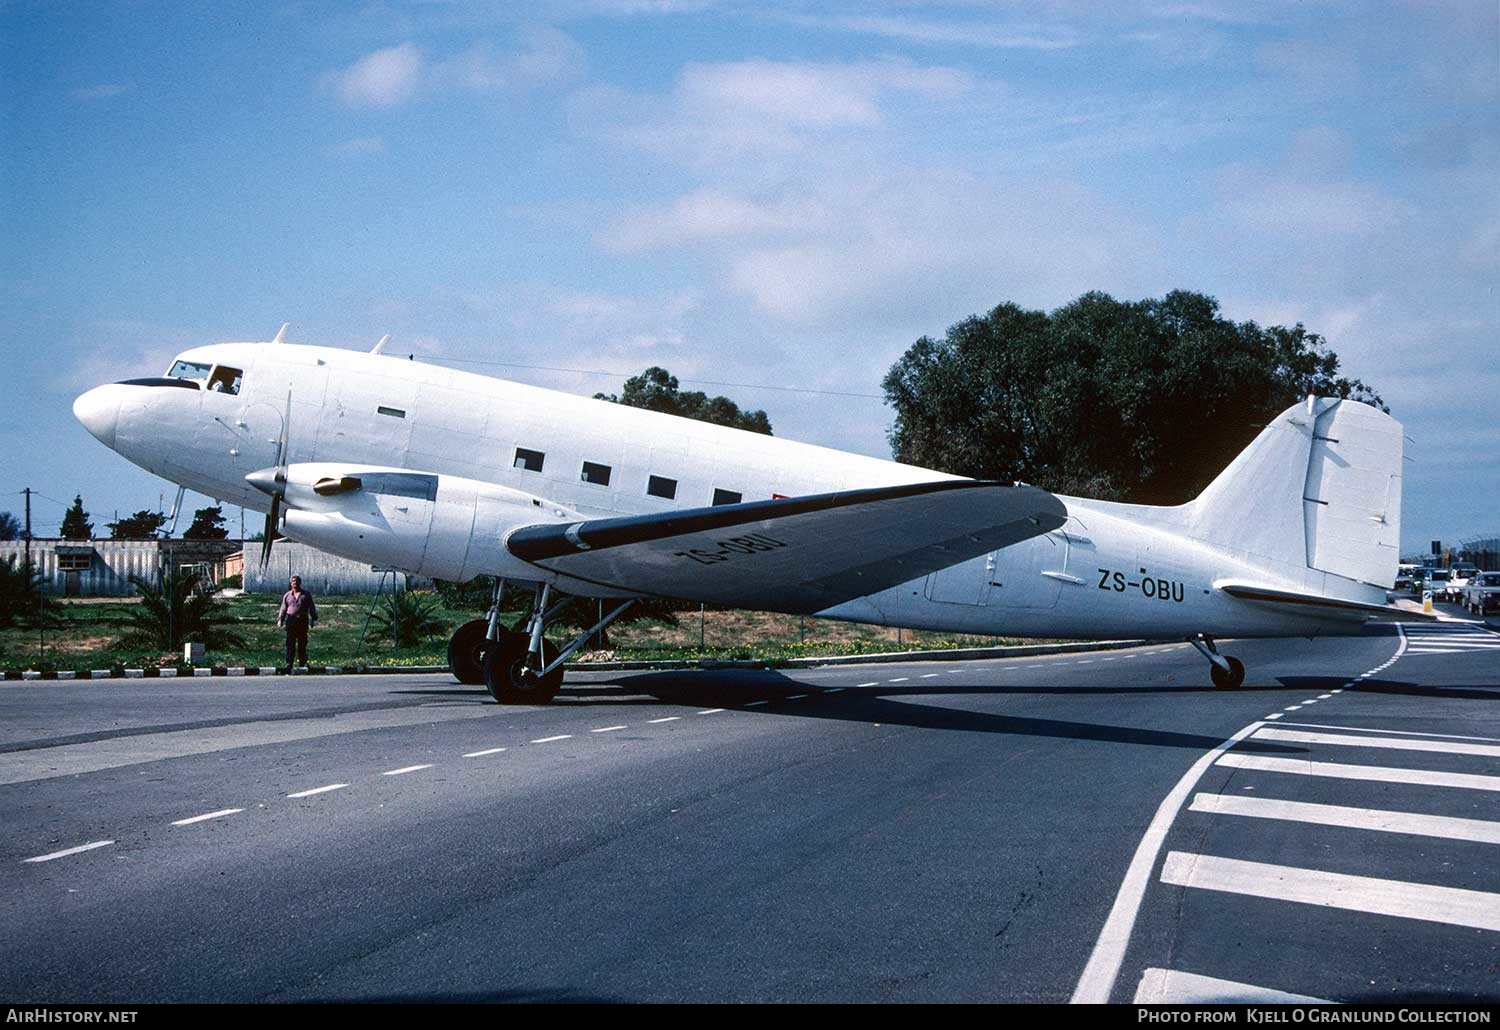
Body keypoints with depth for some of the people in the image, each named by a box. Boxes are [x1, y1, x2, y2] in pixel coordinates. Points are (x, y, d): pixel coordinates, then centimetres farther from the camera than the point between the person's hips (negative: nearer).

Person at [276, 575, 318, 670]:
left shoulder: (306, 594, 10)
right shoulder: (287, 595, 12)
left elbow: (312, 607, 9)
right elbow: (283, 608, 13)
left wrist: (314, 619, 3)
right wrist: (280, 619, 5)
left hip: (303, 620, 0)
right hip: (291, 620, 0)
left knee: (302, 642, 4)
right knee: (290, 643, -4)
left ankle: (302, 662, 12)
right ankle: (289, 663, -4)